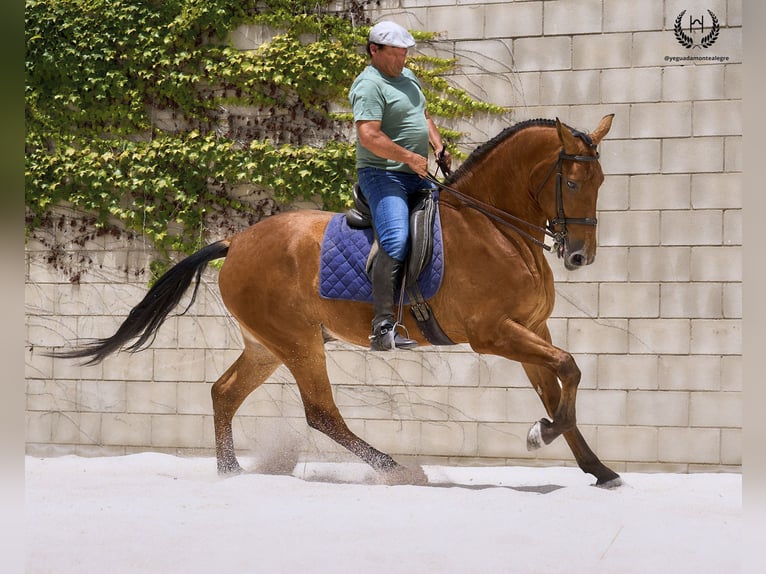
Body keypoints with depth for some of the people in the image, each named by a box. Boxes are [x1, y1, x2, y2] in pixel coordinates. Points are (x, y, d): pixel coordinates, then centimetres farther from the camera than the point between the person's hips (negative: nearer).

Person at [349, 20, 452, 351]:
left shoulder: (408, 77, 17)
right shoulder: (369, 85, -15)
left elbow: (423, 116, 29)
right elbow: (368, 136, -25)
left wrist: (438, 146, 10)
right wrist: (410, 158, -20)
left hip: (415, 176, 10)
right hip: (383, 175, -10)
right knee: (396, 242, -24)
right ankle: (383, 330, -26)